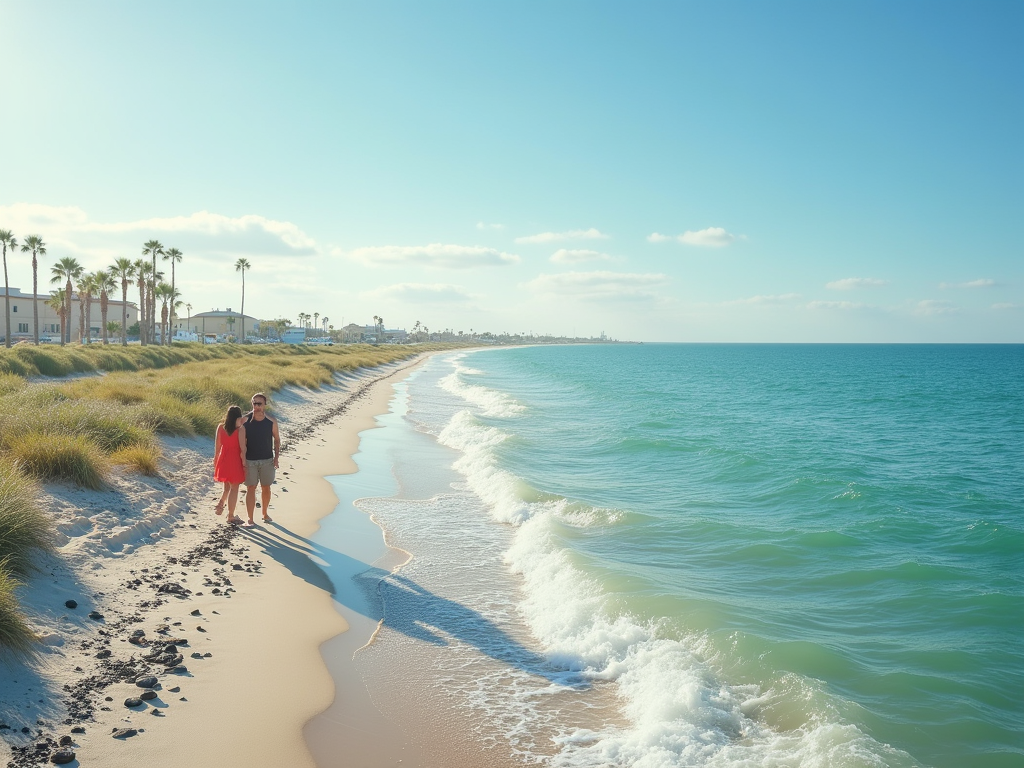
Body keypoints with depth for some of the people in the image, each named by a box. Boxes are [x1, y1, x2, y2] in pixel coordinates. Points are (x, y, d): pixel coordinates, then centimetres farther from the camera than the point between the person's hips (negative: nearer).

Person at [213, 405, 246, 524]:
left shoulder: (220, 427, -1)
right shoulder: (240, 429, -13)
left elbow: (217, 446, 5)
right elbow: (242, 448, -14)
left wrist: (215, 461, 17)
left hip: (223, 460, 5)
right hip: (235, 461, -5)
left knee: (227, 486, 23)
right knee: (234, 488, 4)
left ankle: (220, 503, 2)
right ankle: (231, 516, 9)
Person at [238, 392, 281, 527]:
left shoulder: (271, 422, -4)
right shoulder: (246, 420, -8)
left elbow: (277, 440, 6)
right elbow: (242, 441, -8)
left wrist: (276, 458, -1)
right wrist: (243, 460, -13)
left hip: (267, 460, 2)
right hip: (250, 460, -1)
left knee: (266, 487, 11)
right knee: (251, 488, -2)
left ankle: (265, 514, 29)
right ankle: (250, 519, 2)